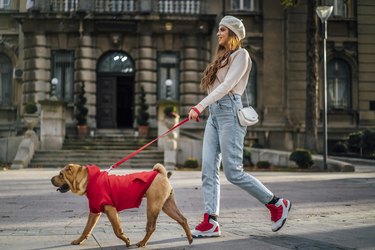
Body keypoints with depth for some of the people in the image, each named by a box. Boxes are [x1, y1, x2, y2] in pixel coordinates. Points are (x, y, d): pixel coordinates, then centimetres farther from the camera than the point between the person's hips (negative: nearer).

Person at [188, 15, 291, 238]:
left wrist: (200, 106, -23)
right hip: (215, 113, 9)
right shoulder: (223, 56, 23)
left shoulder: (241, 54, -3)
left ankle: (277, 204, 6)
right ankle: (211, 222, -1)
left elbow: (227, 85, -16)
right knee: (209, 170, -1)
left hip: (229, 111, -8)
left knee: (233, 172, -9)